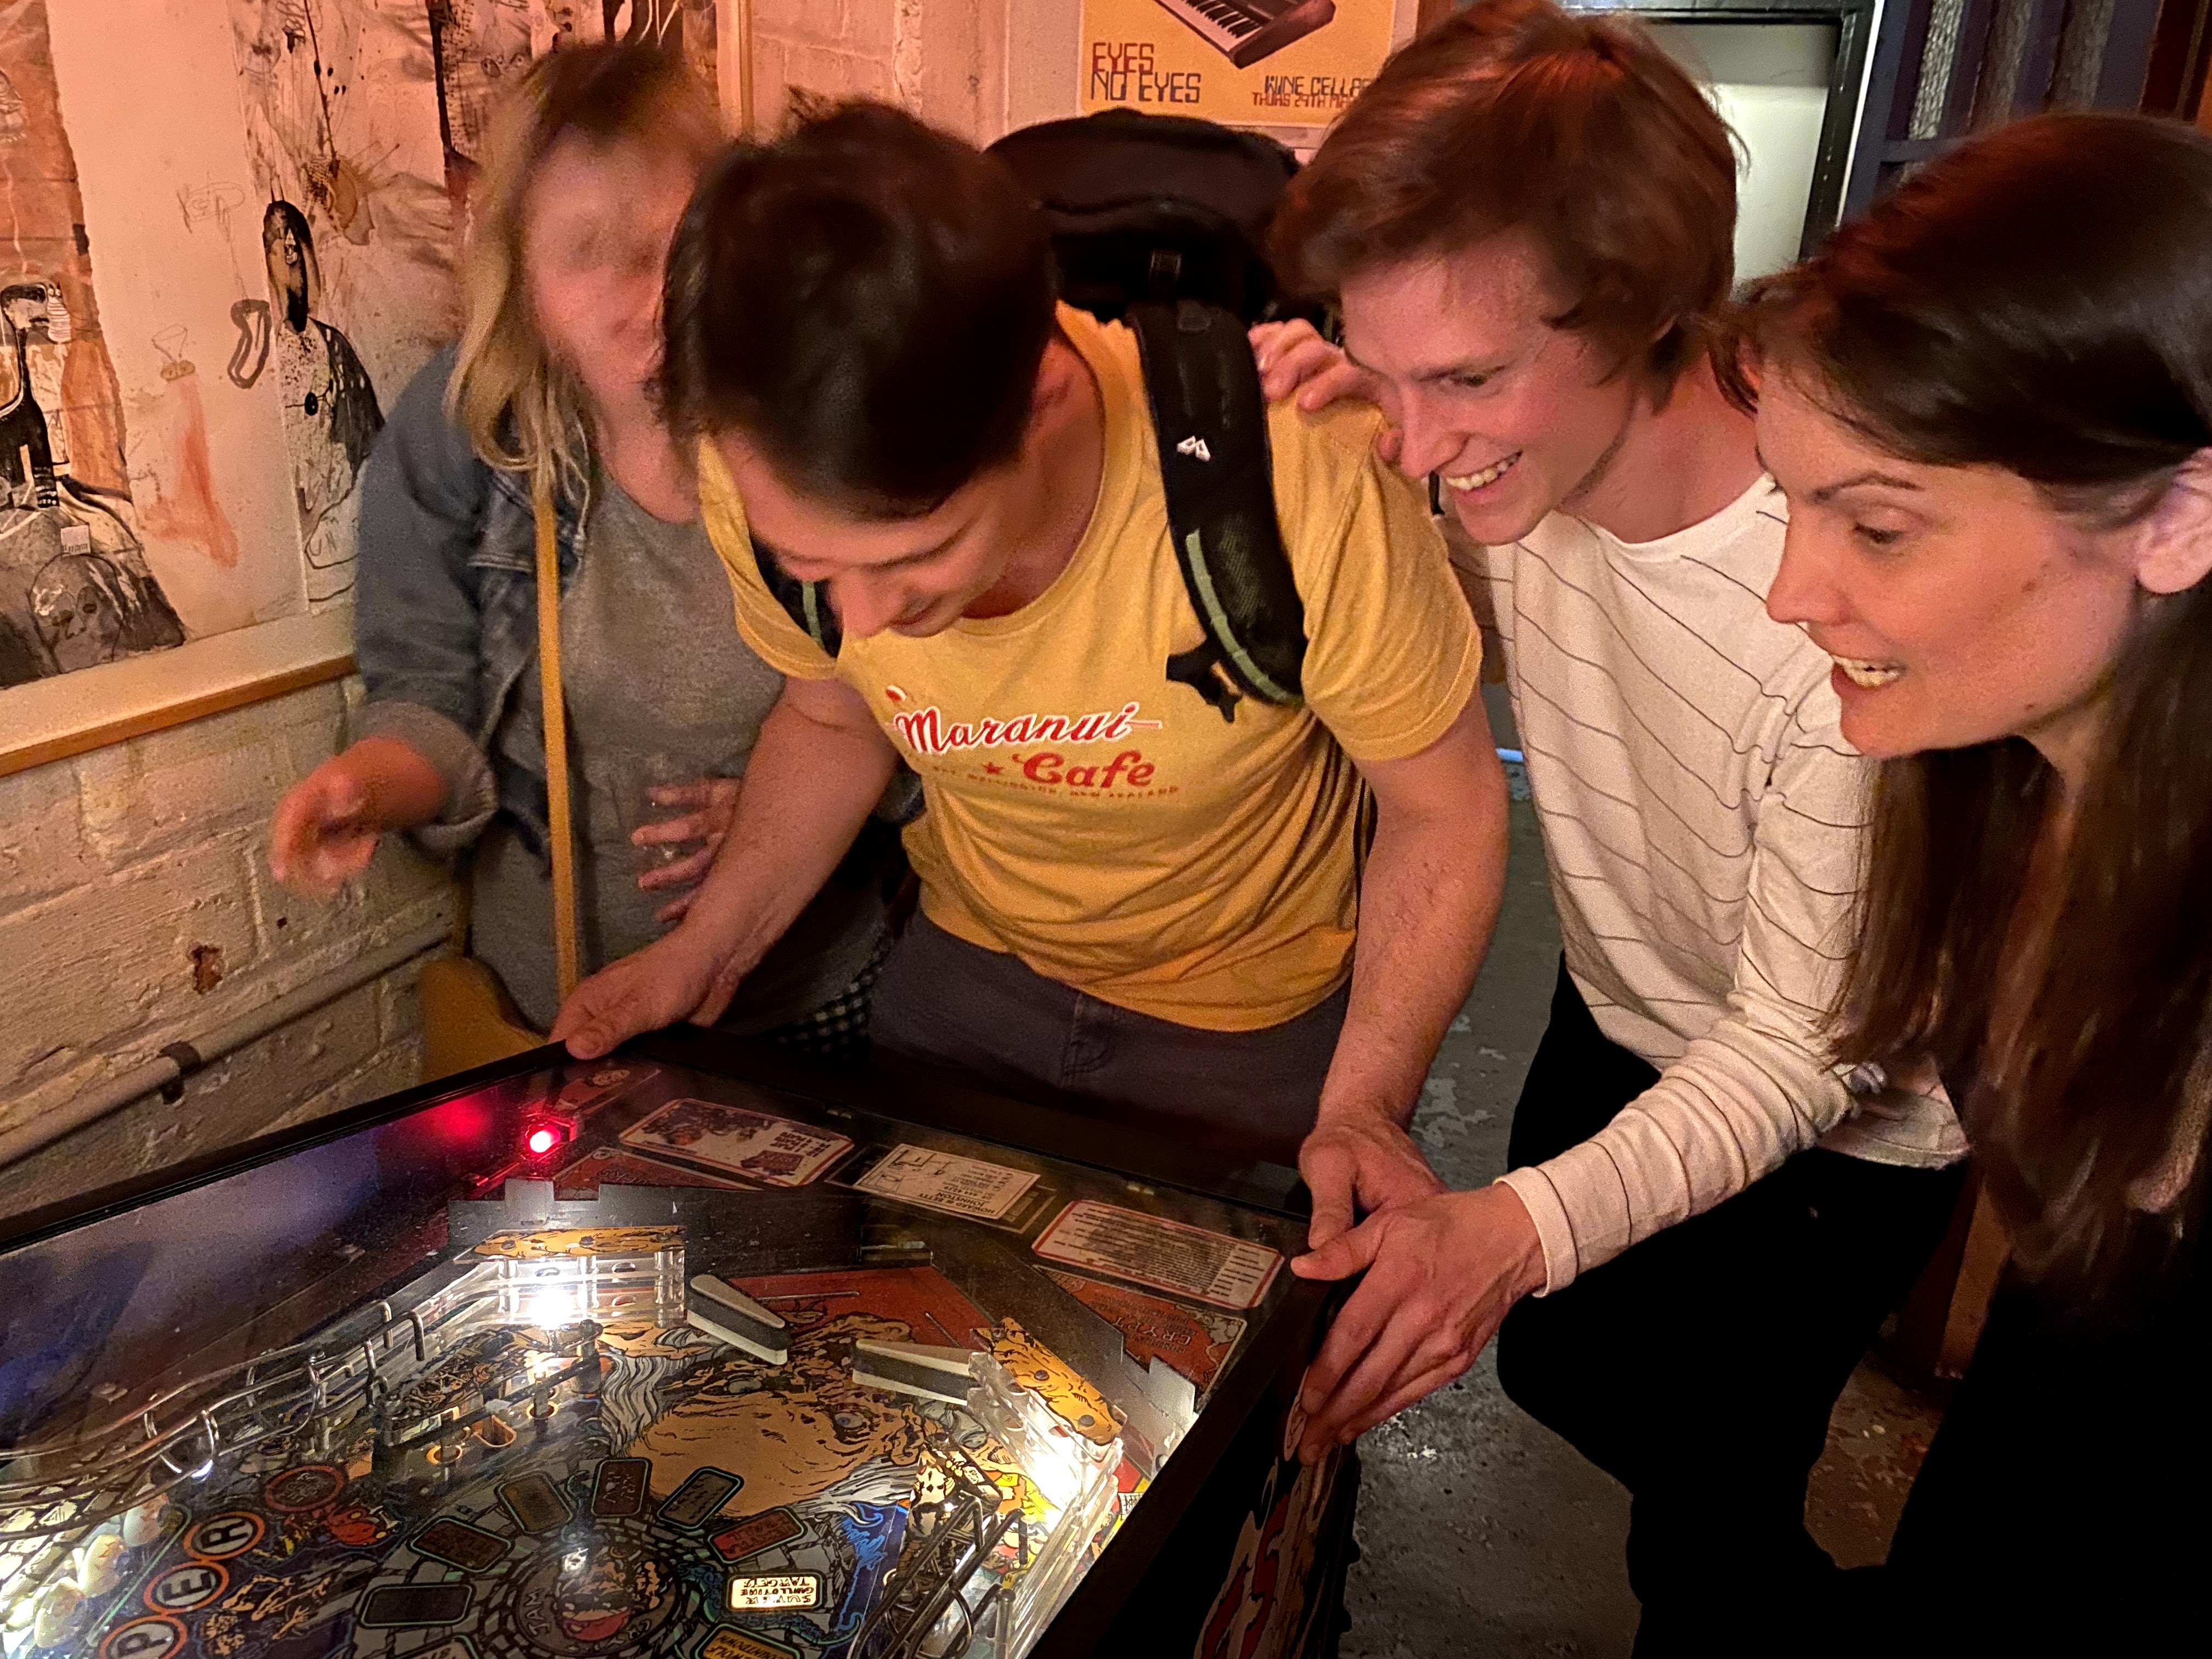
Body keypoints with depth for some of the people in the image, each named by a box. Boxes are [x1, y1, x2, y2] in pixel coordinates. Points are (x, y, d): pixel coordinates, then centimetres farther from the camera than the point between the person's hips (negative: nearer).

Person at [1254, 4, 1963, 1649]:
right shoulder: (1516, 482, -20)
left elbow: (1803, 1050, -31)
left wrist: (1525, 1224, -46)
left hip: (1835, 1137, -6)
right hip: (1616, 1033, 7)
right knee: (1557, 1371, 27)